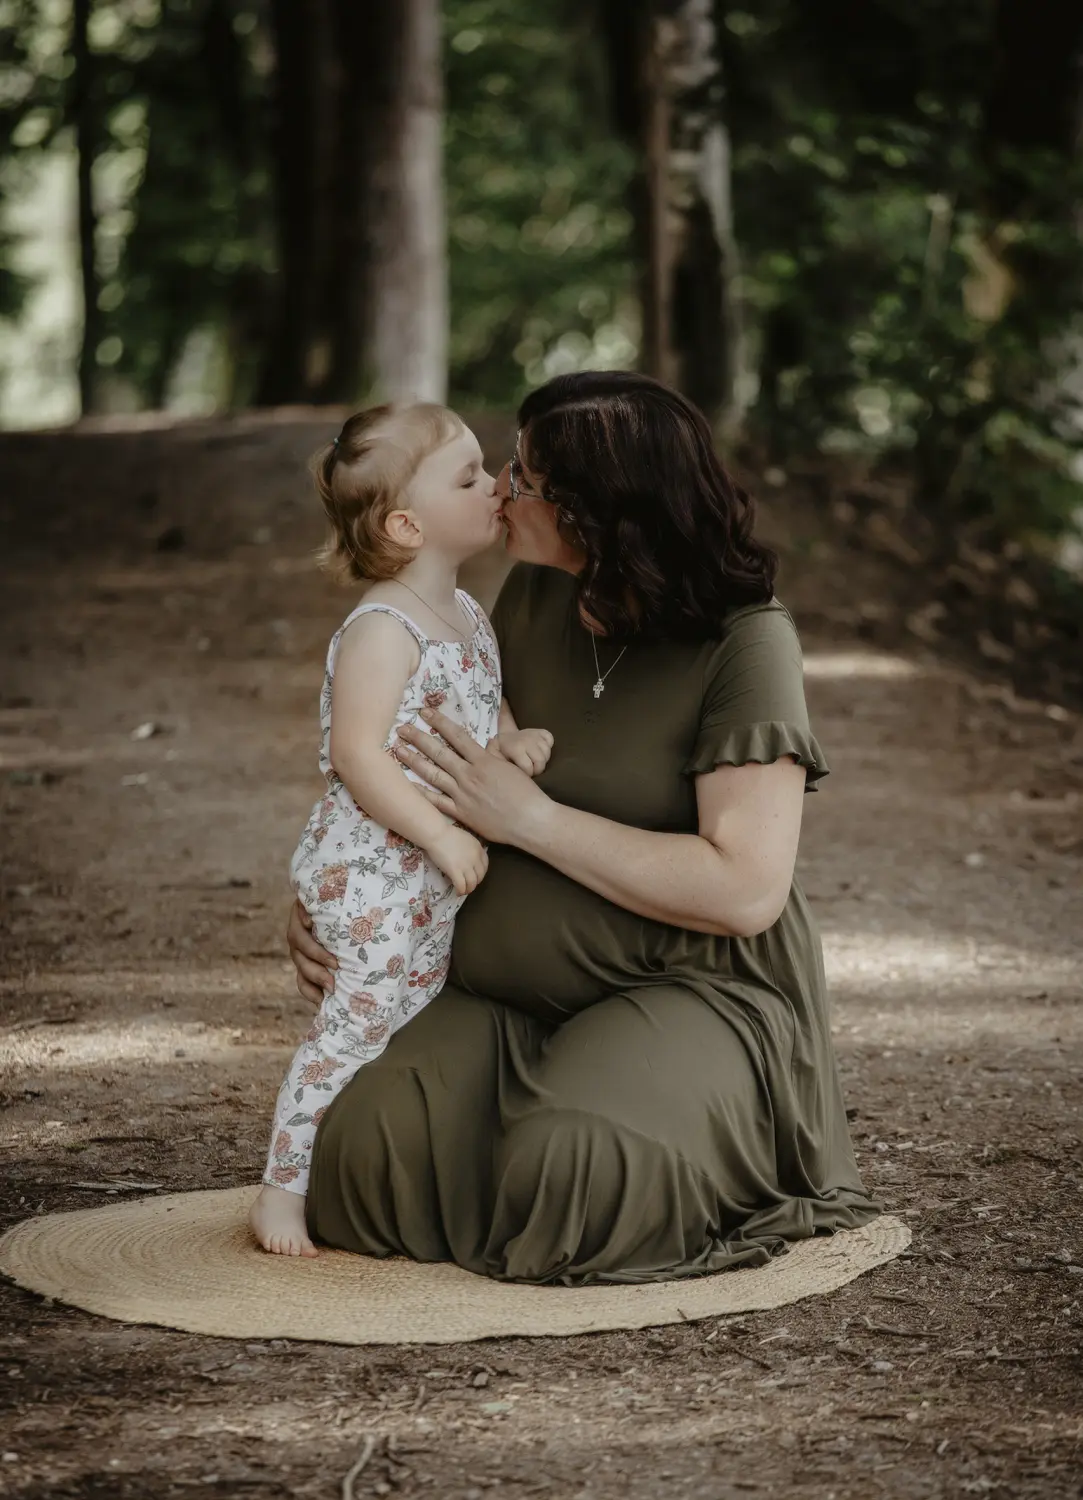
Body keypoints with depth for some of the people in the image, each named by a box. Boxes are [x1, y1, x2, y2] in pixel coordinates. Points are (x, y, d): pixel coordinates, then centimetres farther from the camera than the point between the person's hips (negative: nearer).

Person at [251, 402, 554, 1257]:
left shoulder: (468, 616, 10)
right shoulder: (382, 631, -19)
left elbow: (483, 710, 24)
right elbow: (357, 754, -24)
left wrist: (514, 742, 1)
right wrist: (440, 834, -26)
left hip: (440, 880, 9)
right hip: (372, 873, -9)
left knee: (423, 1022, 14)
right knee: (359, 1024, -7)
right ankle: (283, 1189, 2)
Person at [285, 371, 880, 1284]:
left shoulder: (746, 642, -13)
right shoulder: (532, 602, 7)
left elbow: (748, 890, -21)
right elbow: (440, 779, 21)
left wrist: (529, 816, -18)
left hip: (691, 994, -5)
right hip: (509, 1000, 5)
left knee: (567, 1171, -34)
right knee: (376, 1148, -23)